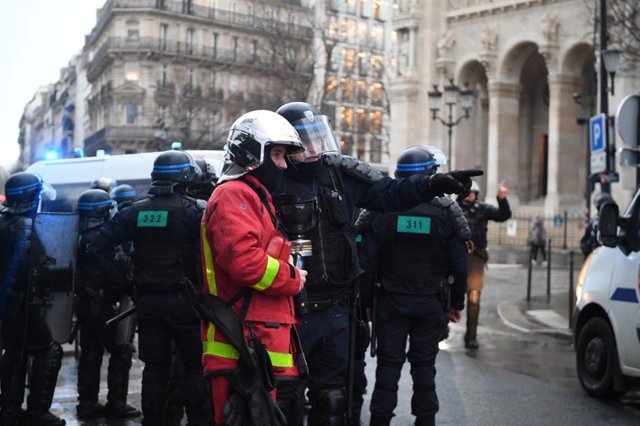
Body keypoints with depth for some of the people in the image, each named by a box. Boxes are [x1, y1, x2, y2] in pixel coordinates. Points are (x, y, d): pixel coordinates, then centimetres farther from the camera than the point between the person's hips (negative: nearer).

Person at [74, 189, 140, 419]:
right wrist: (123, 291, -7)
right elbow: (112, 273, -19)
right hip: (100, 303, -9)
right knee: (122, 350, -3)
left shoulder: (80, 237, 11)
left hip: (84, 302, 9)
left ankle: (87, 403, 17)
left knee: (90, 353, 13)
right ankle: (116, 403, -3)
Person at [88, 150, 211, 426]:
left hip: (147, 301, 5)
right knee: (195, 366, 4)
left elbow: (98, 246, 4)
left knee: (154, 367, 12)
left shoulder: (136, 211, 5)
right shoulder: (195, 210, -9)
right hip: (183, 300, -4)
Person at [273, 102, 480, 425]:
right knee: (284, 398, 8)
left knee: (332, 398, 19)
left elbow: (388, 192, 3)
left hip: (336, 310, 5)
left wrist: (434, 184, -11)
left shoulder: (340, 173, 3)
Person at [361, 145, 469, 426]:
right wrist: (456, 303, 7)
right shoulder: (447, 212, -6)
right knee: (424, 365, 10)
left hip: (391, 300, 0)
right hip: (431, 302, 0)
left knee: (388, 364, 6)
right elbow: (459, 265, -4)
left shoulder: (382, 210, -6)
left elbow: (368, 262, -5)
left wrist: (367, 300, 4)